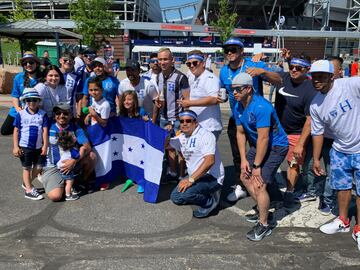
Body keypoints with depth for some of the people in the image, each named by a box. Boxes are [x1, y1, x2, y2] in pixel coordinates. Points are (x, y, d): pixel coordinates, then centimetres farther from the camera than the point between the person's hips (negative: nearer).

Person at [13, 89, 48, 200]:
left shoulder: (43, 114, -1)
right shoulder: (21, 114, -4)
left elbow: (45, 131, -1)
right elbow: (16, 131, -1)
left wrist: (45, 146, -5)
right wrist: (16, 147, -5)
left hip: (38, 147, 2)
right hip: (24, 146, -2)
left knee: (38, 167, 8)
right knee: (27, 168, 6)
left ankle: (26, 182, 31)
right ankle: (29, 190, 13)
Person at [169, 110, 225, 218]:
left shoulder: (206, 135, -14)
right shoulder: (182, 138, 12)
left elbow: (209, 161, -27)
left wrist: (191, 179, -32)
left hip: (212, 177, -9)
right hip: (194, 177, 9)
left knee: (184, 194, -29)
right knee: (175, 197, -3)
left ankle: (210, 201, -3)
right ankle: (204, 195, 11)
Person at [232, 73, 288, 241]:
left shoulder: (261, 107, -29)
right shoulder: (238, 107, -1)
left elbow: (263, 138, -28)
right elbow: (240, 133, 4)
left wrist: (257, 166, -23)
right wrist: (244, 159, -3)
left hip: (276, 146, -9)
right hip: (258, 145, 9)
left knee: (259, 185, -15)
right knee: (245, 177, 13)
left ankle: (264, 226, 2)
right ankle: (263, 209, 32)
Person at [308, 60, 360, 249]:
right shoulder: (315, 105, -5)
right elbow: (318, 132, 4)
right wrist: (316, 159, 9)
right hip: (340, 150, 5)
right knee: (342, 186, 18)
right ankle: (343, 221, 40)